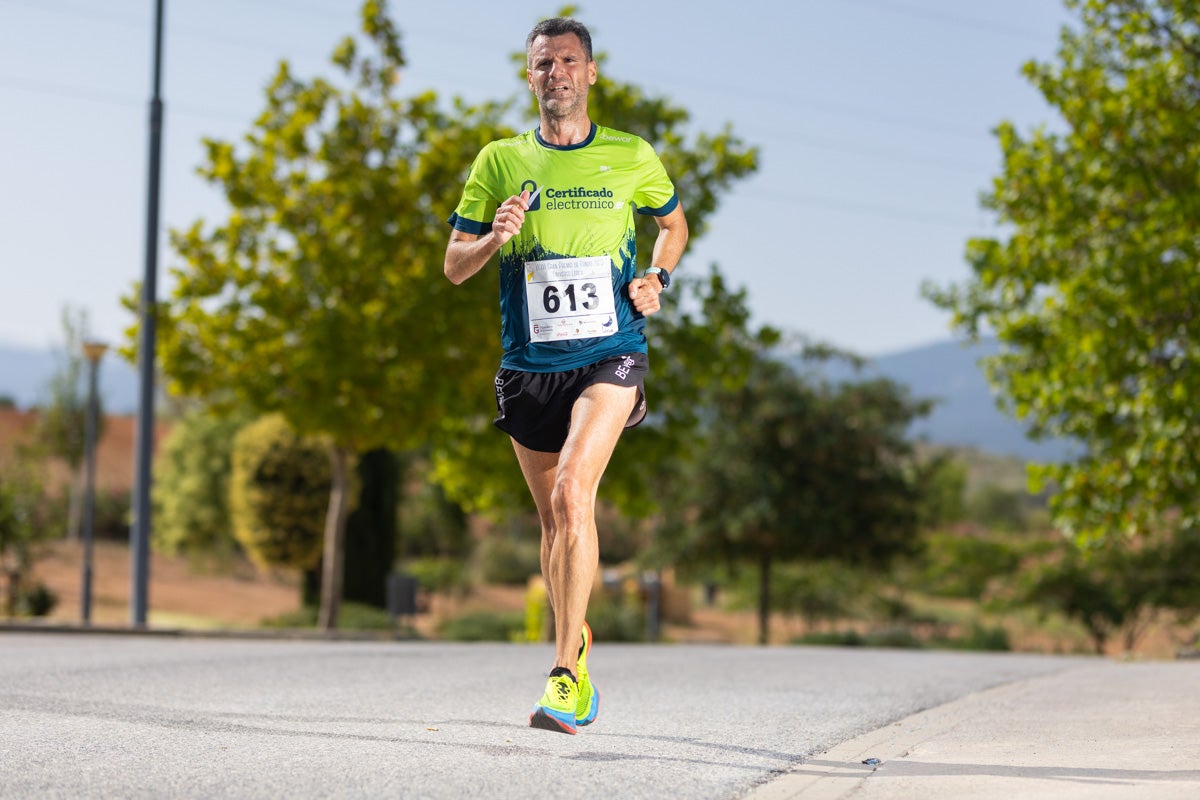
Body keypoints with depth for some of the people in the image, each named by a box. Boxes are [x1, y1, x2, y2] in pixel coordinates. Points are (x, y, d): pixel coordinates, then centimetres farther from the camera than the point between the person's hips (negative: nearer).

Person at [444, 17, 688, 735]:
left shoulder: (632, 157, 4)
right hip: (529, 365, 3)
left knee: (572, 493, -22)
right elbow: (454, 266, 8)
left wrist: (657, 278, 4)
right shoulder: (500, 162, 6)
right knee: (554, 518, 11)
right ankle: (575, 644, 33)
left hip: (611, 356, -3)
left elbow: (673, 222, 23)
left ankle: (566, 675, -22)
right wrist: (494, 238, -13)